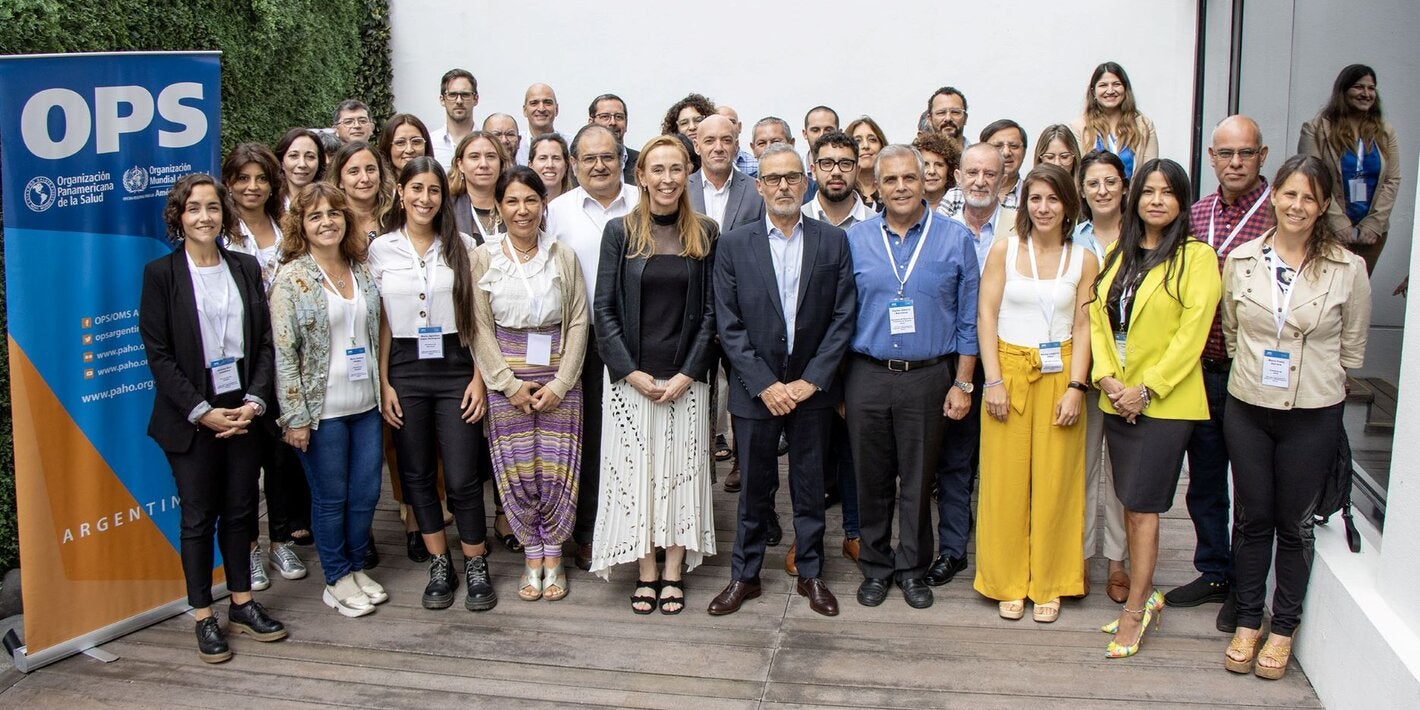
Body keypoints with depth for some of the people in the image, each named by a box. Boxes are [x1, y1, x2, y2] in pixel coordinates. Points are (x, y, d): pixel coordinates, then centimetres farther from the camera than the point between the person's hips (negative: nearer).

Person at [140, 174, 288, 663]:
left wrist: (254, 402, -8)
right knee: (198, 516, 5)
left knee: (240, 509, 11)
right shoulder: (161, 273, -5)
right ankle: (204, 618, 15)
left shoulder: (246, 269, 6)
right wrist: (202, 412, -14)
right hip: (190, 416, -3)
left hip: (242, 409, 3)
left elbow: (264, 342, 5)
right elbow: (157, 353, -8)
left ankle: (242, 604, 24)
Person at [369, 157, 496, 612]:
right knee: (417, 474, 9)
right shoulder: (381, 249, 4)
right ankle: (440, 567, 23)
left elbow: (477, 317, 3)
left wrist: (479, 377, -4)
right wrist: (384, 383, 0)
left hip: (454, 367, -1)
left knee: (463, 477, -3)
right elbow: (381, 322, 5)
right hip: (405, 369, 2)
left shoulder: (462, 246, 2)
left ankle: (476, 568, 13)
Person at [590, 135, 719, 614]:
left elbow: (711, 310, 1)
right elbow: (605, 309, -1)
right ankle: (646, 574, 13)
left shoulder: (705, 234, 3)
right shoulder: (620, 231, 1)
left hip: (686, 379, 1)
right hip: (630, 377, 0)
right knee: (636, 471, 3)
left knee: (681, 471, 4)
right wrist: (631, 373, -9)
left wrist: (688, 373, -8)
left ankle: (673, 573, 15)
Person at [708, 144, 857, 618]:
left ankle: (810, 574, 26)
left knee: (810, 486, 11)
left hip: (812, 388, 1)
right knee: (755, 488, 9)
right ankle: (744, 575, 23)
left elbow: (843, 317, -2)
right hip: (755, 390, 0)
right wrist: (764, 384, -11)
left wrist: (811, 380, -9)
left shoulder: (833, 242, 1)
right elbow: (728, 325, -4)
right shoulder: (735, 245, -1)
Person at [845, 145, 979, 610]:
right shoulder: (856, 239, 3)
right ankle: (875, 567, 25)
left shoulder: (955, 239, 0)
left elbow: (968, 319, 2)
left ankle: (912, 570, 24)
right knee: (872, 479, 9)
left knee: (918, 480, 8)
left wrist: (962, 384, -2)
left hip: (928, 378, -1)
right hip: (867, 376, 1)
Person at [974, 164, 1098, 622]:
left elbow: (1083, 327, 1)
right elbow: (986, 315, -1)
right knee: (1006, 480, 3)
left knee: (1055, 481, 4)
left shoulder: (1084, 260, 3)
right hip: (1009, 369, 0)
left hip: (1059, 374, 1)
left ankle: (1049, 584, 19)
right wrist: (993, 380, -8)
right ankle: (1008, 583, 16)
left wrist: (1075, 387, -8)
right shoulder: (1004, 250, 1)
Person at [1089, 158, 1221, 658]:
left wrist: (1147, 389, -15)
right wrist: (1108, 378, -6)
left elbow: (1192, 334, -12)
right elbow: (1098, 318, 8)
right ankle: (1146, 595, 25)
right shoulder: (1118, 254, 12)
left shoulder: (1197, 257, -7)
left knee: (1142, 506, -4)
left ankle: (1134, 610, 6)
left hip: (1166, 403, -6)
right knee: (1131, 505, 11)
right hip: (1117, 401, 6)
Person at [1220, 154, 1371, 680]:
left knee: (1294, 523, 9)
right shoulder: (1241, 261, -1)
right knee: (1251, 518, 11)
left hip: (1313, 417, -2)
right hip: (1247, 409, 2)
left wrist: (1314, 382, 6)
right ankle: (1248, 620, 26)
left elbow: (1352, 349, 3)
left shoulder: (1348, 269, -7)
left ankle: (1283, 628, 24)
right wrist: (1254, 373, 11)